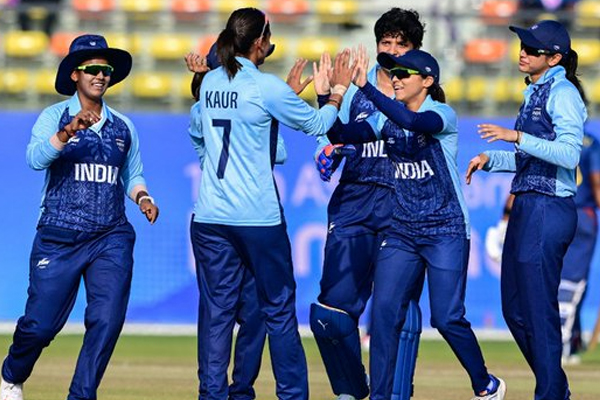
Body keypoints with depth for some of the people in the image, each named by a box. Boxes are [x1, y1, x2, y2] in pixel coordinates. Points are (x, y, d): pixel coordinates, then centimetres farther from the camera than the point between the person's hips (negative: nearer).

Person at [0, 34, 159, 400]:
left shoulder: (123, 127, 13)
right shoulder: (54, 117, 0)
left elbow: (133, 176, 22)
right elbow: (36, 159, -17)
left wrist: (143, 197, 0)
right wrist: (68, 132, -35)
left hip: (112, 239, 3)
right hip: (58, 238, -3)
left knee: (107, 321, -12)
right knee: (40, 324, -1)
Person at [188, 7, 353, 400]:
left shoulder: (210, 82, 7)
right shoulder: (266, 87, -10)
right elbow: (316, 123, 1)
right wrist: (338, 91, 17)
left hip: (210, 217, 5)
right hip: (258, 217, -4)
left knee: (216, 312, 4)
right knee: (279, 310, 6)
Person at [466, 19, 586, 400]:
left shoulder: (562, 93, -11)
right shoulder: (536, 93, 17)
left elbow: (570, 154, -23)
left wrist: (516, 137, -26)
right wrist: (491, 159, 13)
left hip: (549, 210, -10)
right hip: (526, 207, 10)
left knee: (538, 310, -6)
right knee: (515, 310, 14)